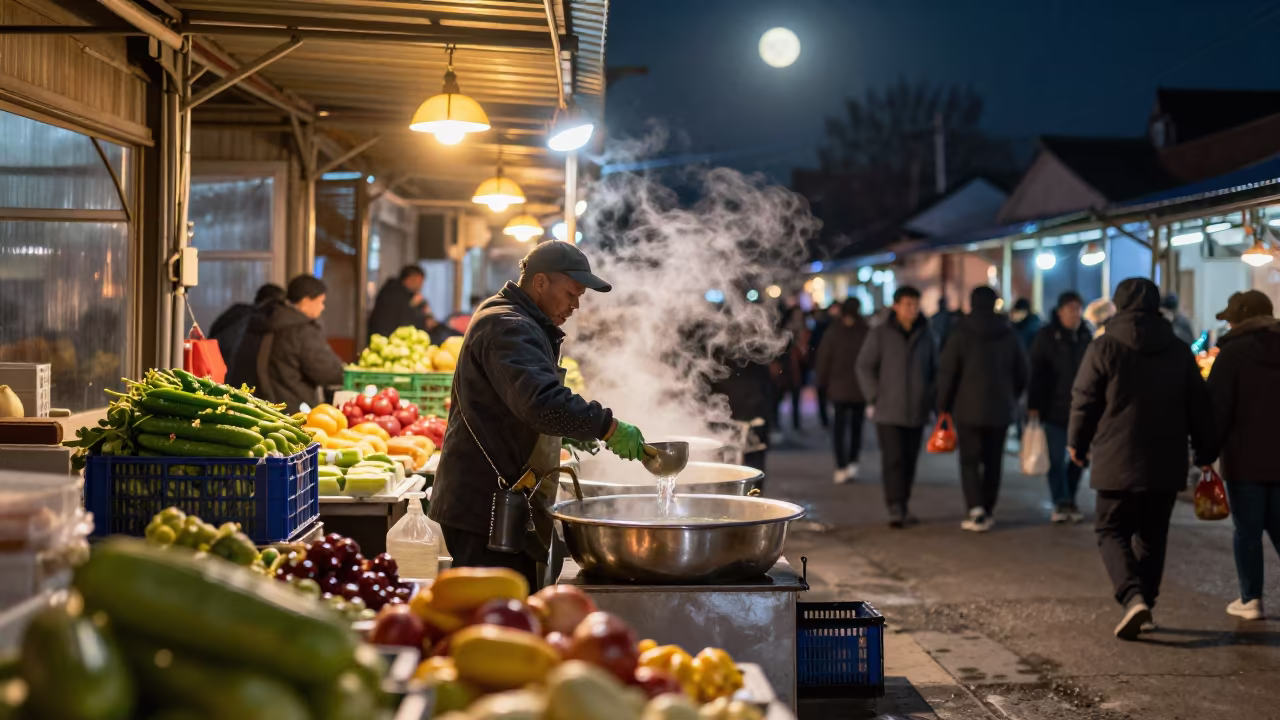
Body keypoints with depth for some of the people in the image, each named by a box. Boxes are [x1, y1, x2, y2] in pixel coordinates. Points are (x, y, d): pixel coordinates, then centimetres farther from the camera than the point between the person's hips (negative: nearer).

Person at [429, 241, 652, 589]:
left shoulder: (520, 325, 20)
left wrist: (574, 430, 20)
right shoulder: (507, 328, -16)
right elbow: (541, 401, -31)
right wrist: (605, 426, -28)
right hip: (487, 506, -11)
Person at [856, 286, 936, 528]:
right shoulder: (879, 334, -3)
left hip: (917, 411, 4)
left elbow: (934, 369, 18)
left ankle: (903, 506, 15)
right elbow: (864, 367, -1)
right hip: (888, 411, -4)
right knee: (893, 459, -10)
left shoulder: (925, 335, 10)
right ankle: (895, 509, -11)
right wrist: (874, 398, -6)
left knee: (910, 460, 6)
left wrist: (929, 400, 9)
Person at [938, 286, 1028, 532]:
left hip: (968, 409, -3)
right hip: (1000, 410, 3)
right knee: (993, 461, 11)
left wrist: (944, 406, 3)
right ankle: (988, 512, 13)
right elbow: (1022, 374, 9)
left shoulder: (961, 334, -7)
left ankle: (976, 509, -14)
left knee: (970, 459, 1)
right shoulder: (1009, 334, 4)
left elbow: (947, 373, -7)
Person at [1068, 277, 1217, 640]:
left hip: (1117, 463, -4)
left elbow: (1084, 401, -4)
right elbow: (1199, 407, 10)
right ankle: (1145, 600, 15)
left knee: (1113, 531, 4)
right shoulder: (1179, 351, 7)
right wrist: (1205, 452, 19)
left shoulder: (1104, 348, -6)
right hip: (1166, 464, 4)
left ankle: (1134, 597, -16)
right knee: (1152, 536, 14)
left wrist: (1076, 443, 10)